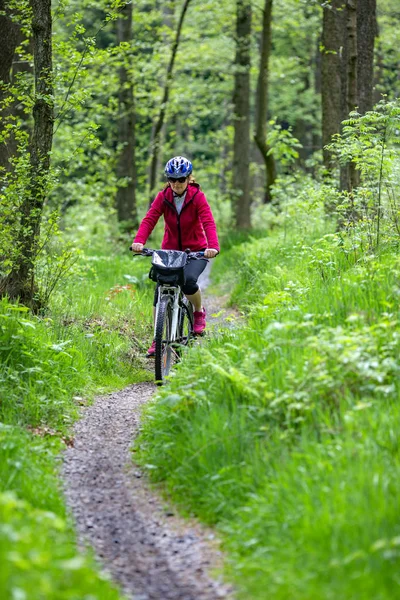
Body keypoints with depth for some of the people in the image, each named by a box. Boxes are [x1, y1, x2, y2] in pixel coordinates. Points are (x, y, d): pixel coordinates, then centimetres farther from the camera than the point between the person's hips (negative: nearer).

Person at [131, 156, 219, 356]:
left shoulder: (197, 197, -12)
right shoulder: (163, 197, -6)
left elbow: (209, 223, -24)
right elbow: (149, 219, -18)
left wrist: (213, 246, -43)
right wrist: (139, 241, -37)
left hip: (195, 251, -3)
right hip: (170, 250, 3)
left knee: (188, 281, -31)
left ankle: (199, 311, 1)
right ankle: (157, 339, 1)